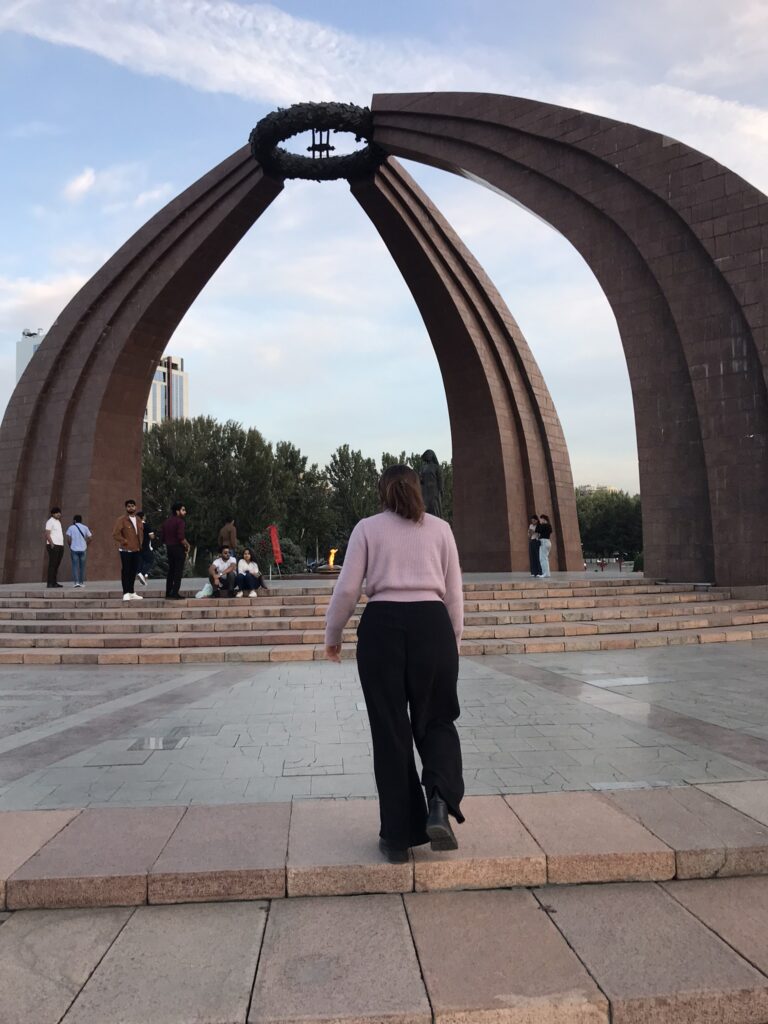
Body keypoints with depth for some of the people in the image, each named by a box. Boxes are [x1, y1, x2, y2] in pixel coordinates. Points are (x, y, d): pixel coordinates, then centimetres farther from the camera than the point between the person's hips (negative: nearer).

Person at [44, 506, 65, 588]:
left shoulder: (58, 522, 20)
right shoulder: (50, 521, -7)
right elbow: (47, 534, -14)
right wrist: (52, 544, -21)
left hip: (60, 546, 9)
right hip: (53, 546, -9)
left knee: (57, 565, 7)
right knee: (52, 564, -10)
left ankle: (54, 582, 9)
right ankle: (50, 583, -11)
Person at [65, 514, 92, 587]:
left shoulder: (71, 528, 0)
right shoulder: (85, 527, 4)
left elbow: (68, 539, -7)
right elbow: (89, 538, 0)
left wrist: (70, 545, 9)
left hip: (74, 549, -1)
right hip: (83, 549, 1)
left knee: (75, 566, 1)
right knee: (82, 566, 8)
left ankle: (76, 582, -9)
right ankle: (82, 582, 11)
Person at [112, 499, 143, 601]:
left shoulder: (138, 520, 13)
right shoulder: (121, 520, -8)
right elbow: (115, 534, -14)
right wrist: (125, 542, -12)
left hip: (137, 550, 6)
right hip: (126, 550, -6)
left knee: (133, 572, 11)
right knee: (125, 572, -4)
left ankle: (131, 593, 19)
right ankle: (126, 593, -2)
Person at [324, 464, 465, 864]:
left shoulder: (367, 528, 6)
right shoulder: (440, 528, 9)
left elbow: (347, 589, 1)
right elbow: (454, 593, 8)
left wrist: (332, 634, 14)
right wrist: (454, 641, 19)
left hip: (382, 626, 0)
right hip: (432, 625, 1)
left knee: (389, 729, 8)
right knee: (435, 720, 16)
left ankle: (398, 836, 16)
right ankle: (439, 803, -9)